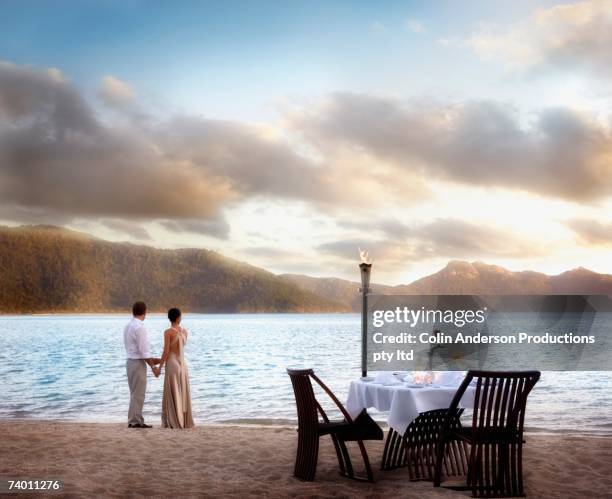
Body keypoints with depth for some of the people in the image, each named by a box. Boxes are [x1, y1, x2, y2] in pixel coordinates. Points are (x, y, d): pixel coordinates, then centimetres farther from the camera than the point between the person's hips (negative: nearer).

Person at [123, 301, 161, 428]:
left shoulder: (128, 326, 11)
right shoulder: (139, 327, -17)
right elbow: (144, 350, -19)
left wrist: (151, 360, 18)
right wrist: (153, 367, -13)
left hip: (131, 361, 9)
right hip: (138, 363, -9)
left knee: (136, 394, 14)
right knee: (138, 394, -3)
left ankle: (136, 420, 18)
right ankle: (134, 421, 0)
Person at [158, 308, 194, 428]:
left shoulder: (168, 332, -11)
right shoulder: (185, 331, 6)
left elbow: (166, 352, -15)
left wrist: (159, 367, -5)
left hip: (172, 365, -5)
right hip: (183, 364, 6)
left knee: (172, 395, 0)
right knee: (182, 394, 10)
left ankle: (174, 422, 1)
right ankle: (185, 422, 12)